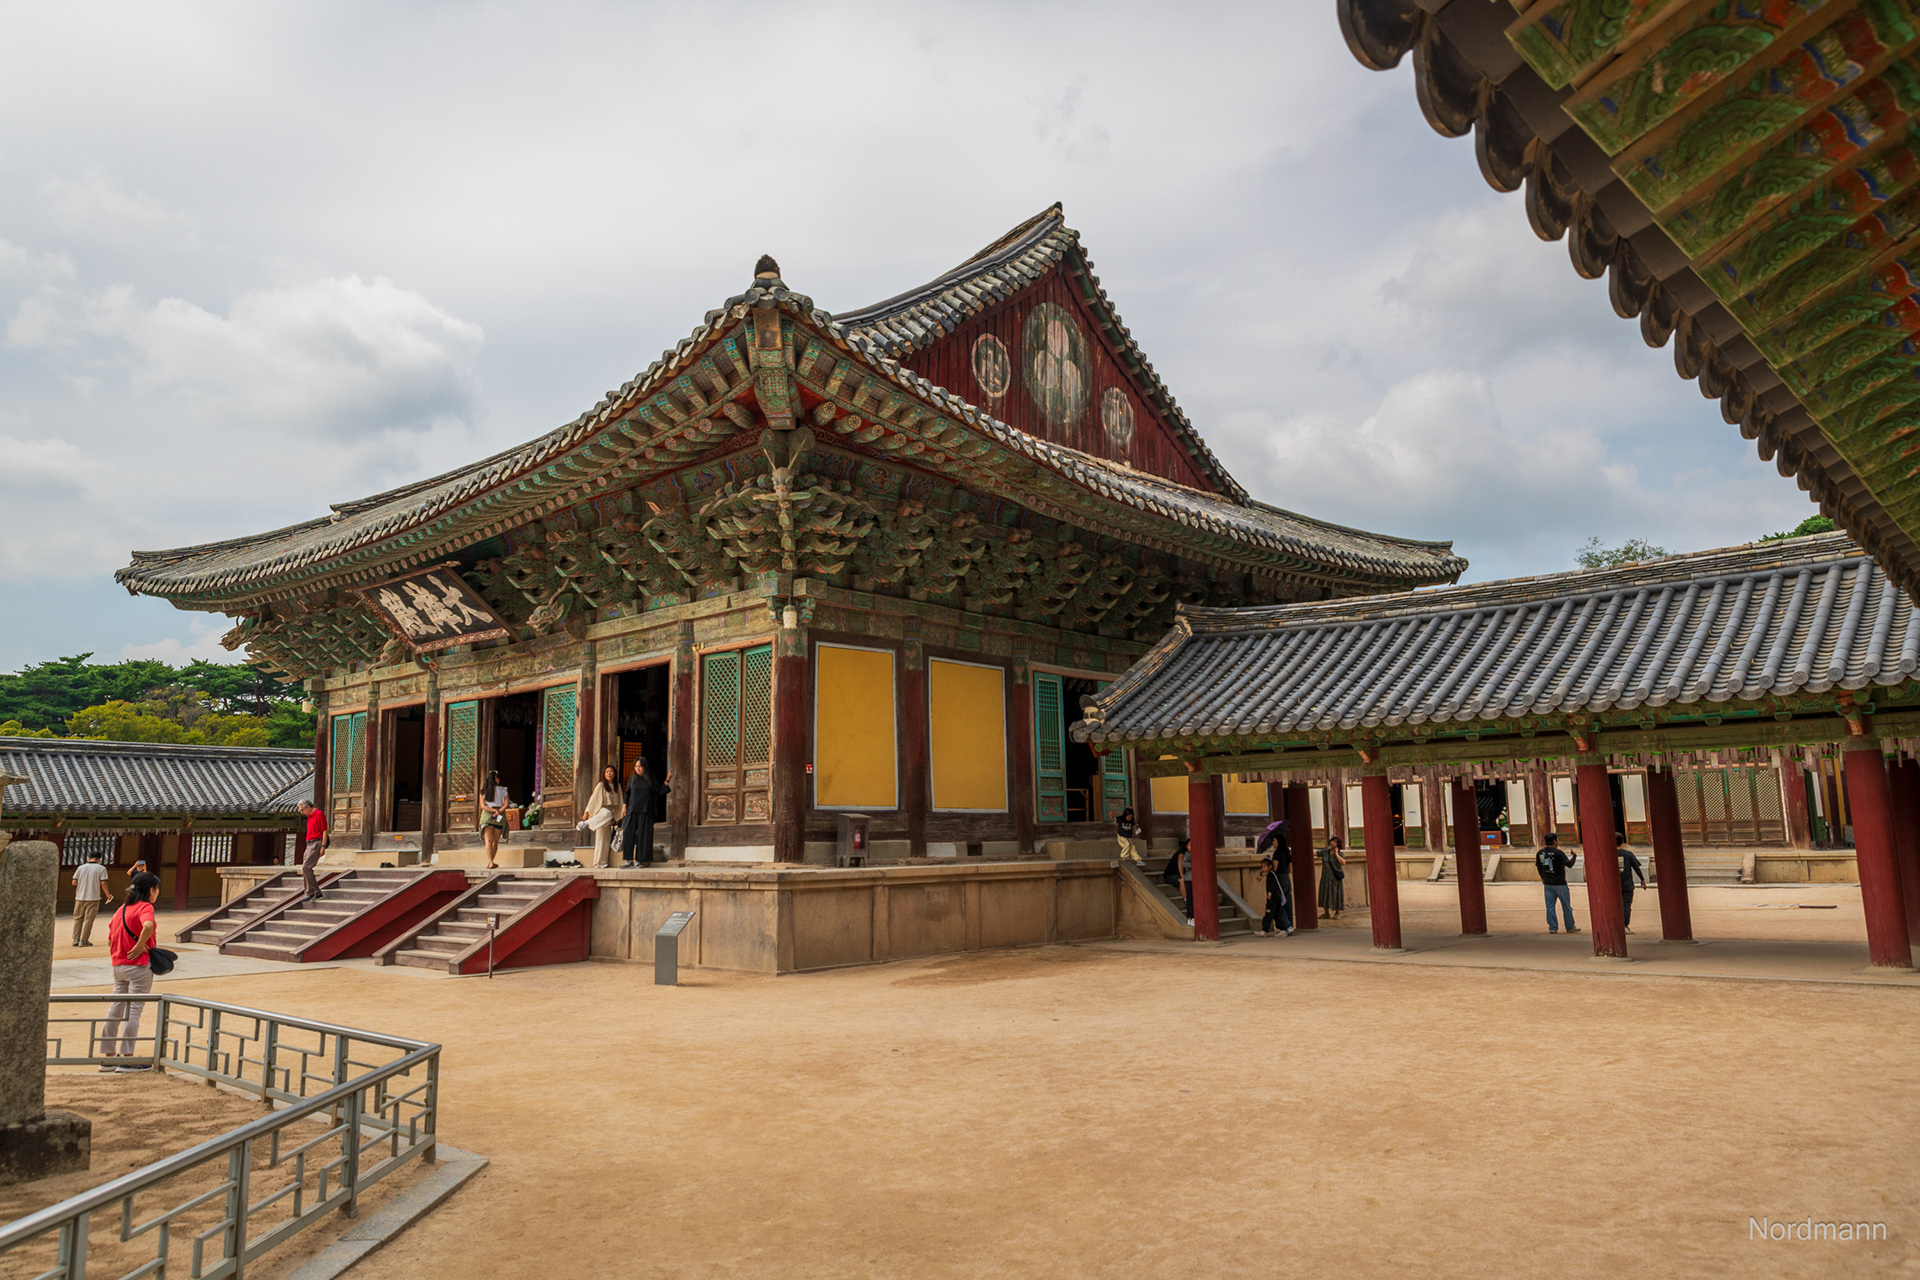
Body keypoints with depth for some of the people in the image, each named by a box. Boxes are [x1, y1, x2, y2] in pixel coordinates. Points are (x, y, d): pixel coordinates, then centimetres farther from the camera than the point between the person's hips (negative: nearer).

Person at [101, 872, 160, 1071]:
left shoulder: (122, 909, 13)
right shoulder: (145, 907, -11)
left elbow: (110, 940, 16)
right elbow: (148, 925, -33)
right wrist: (140, 946, -21)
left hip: (118, 966, 8)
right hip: (138, 966, -8)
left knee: (115, 1009, 13)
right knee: (133, 1011, -2)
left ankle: (108, 1056, 20)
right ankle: (126, 1058, 1)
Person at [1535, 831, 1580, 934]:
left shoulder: (1540, 853, 4)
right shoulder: (1558, 853, -15)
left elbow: (1538, 866, 15)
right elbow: (1569, 864, -14)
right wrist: (1574, 856, 5)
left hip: (1548, 884, 5)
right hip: (1560, 883, -5)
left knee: (1550, 906, 7)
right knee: (1566, 906, 10)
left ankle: (1552, 927, 5)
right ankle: (1570, 927, 20)